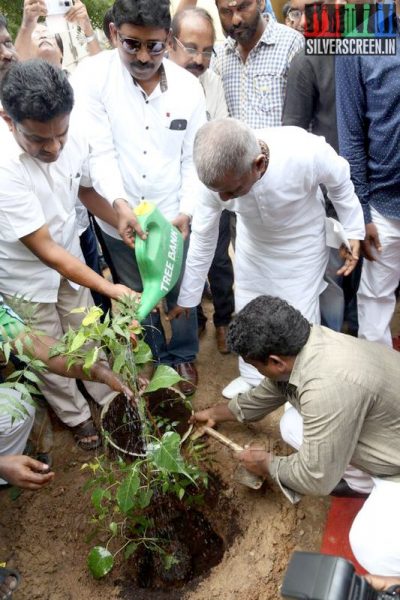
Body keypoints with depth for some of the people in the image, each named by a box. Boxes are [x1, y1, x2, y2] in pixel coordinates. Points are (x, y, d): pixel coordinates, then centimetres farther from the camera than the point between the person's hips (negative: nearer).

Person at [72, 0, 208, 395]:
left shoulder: (187, 87, -5)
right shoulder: (91, 77, -11)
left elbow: (193, 160, -2)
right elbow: (99, 151, -17)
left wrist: (187, 212, -14)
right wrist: (119, 203, -32)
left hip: (173, 218, 1)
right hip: (118, 220, -1)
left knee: (180, 293, 17)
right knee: (137, 299, 18)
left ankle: (183, 355, 43)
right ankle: (154, 359, 43)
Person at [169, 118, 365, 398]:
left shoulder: (307, 151, -40)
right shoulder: (218, 176, -29)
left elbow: (339, 181, -16)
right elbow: (202, 239, -15)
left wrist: (353, 233, -8)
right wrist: (186, 298, -6)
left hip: (302, 241, -2)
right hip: (253, 242, 3)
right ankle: (252, 376, 39)